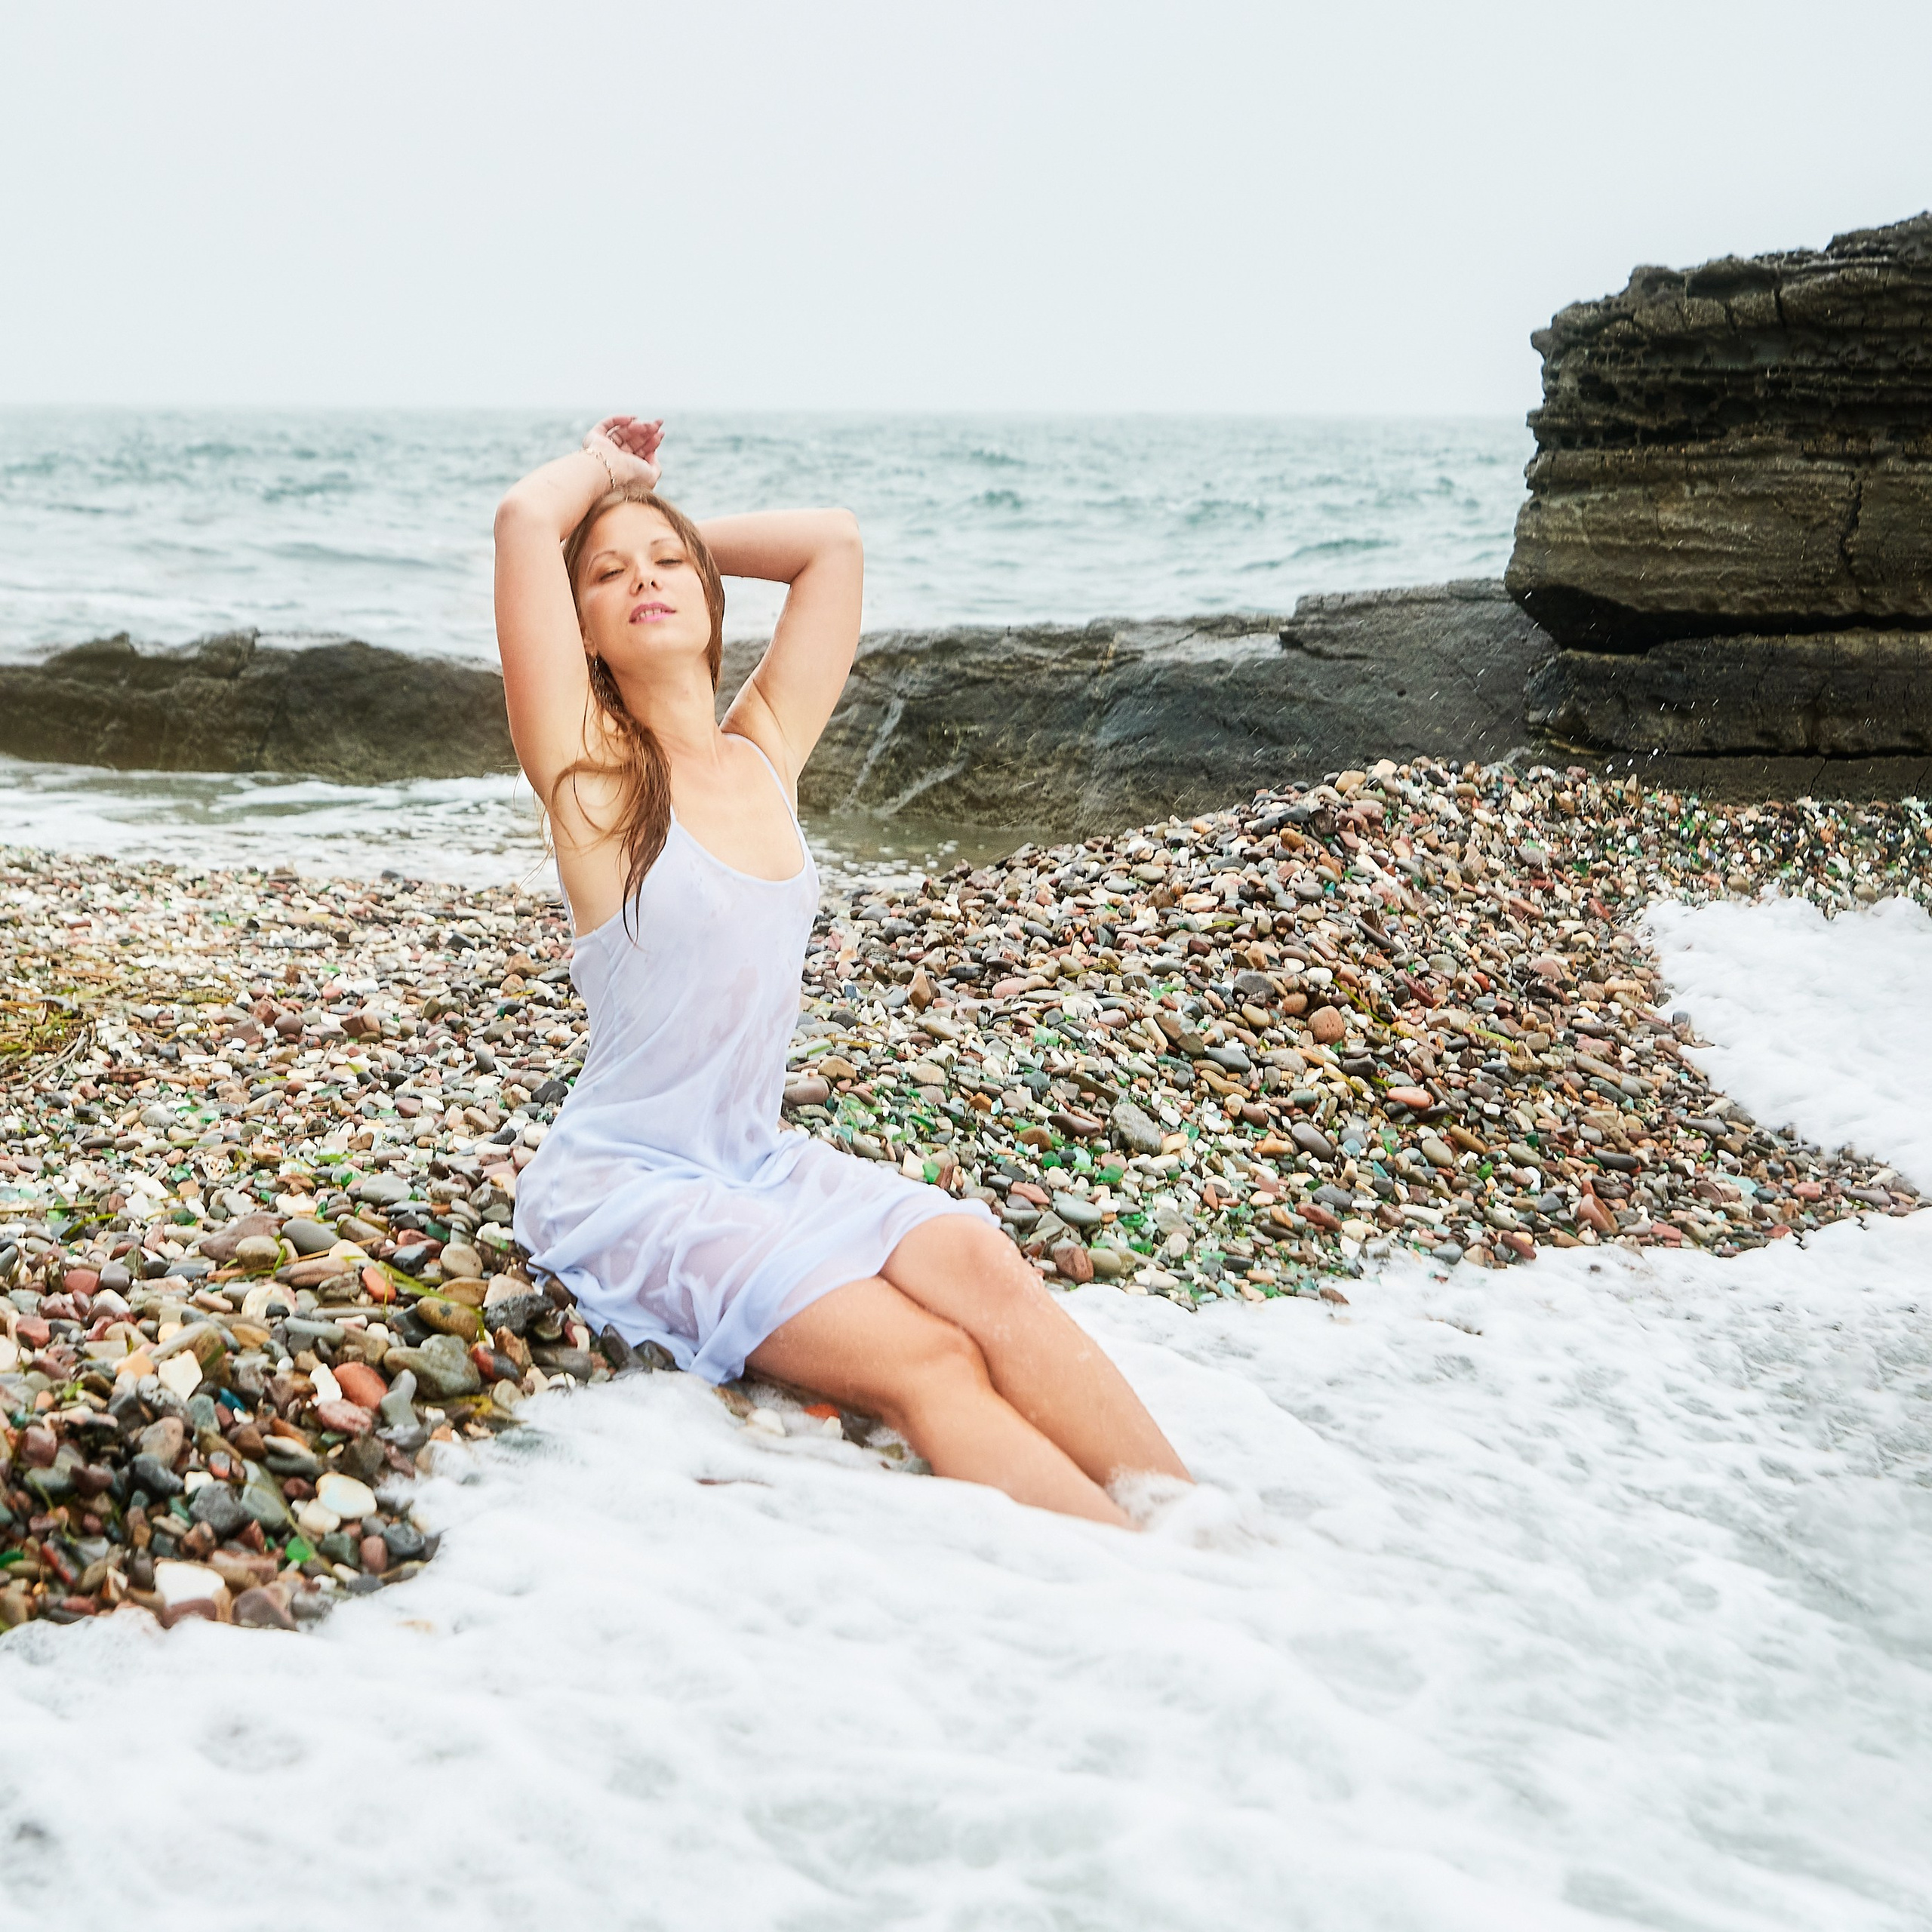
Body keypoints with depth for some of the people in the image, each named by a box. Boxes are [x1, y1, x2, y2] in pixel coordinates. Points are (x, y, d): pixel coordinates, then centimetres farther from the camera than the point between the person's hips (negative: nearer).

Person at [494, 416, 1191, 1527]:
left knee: (979, 1266, -22)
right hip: (628, 1188, -5)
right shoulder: (591, 771, -8)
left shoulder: (766, 754, 8)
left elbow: (835, 541, 13)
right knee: (929, 1361, -24)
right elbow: (527, 520, -18)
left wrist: (685, 534, 17)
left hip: (764, 1163, 5)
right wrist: (607, 466, 2)